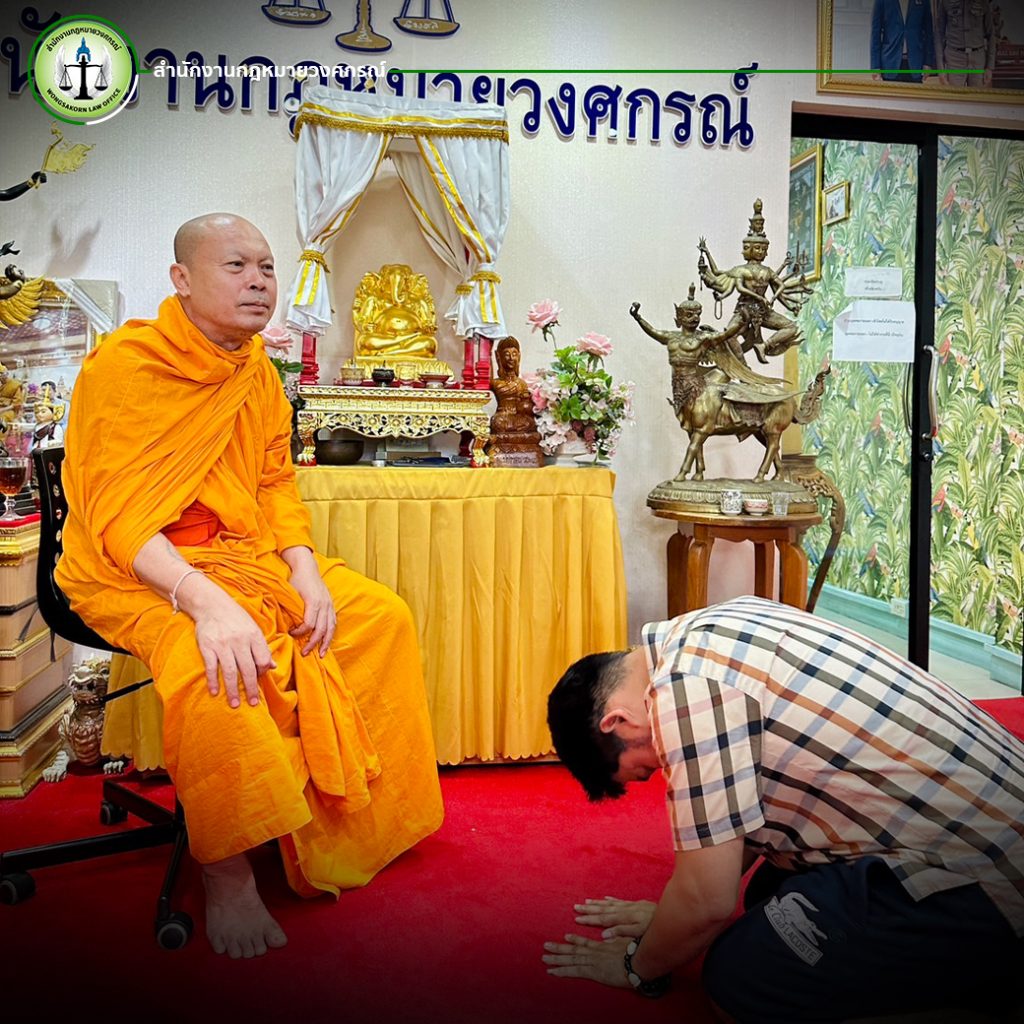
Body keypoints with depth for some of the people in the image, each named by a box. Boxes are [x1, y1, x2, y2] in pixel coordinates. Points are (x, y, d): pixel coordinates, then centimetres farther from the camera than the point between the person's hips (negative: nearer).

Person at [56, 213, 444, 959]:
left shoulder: (259, 375, 7)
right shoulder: (126, 365, -15)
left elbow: (277, 488, 8)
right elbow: (119, 519, -22)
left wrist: (306, 571, -11)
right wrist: (205, 600, -36)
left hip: (244, 556, 7)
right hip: (133, 572, -7)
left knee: (382, 615, -3)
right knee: (211, 665, -36)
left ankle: (356, 819, 11)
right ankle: (227, 877, -15)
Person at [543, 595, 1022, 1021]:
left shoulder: (688, 683, -19)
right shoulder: (717, 627, 9)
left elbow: (708, 901, -14)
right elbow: (747, 807, 21)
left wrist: (638, 966, 6)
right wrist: (669, 916, 26)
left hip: (974, 891, -10)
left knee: (740, 976, -7)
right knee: (771, 893, 17)